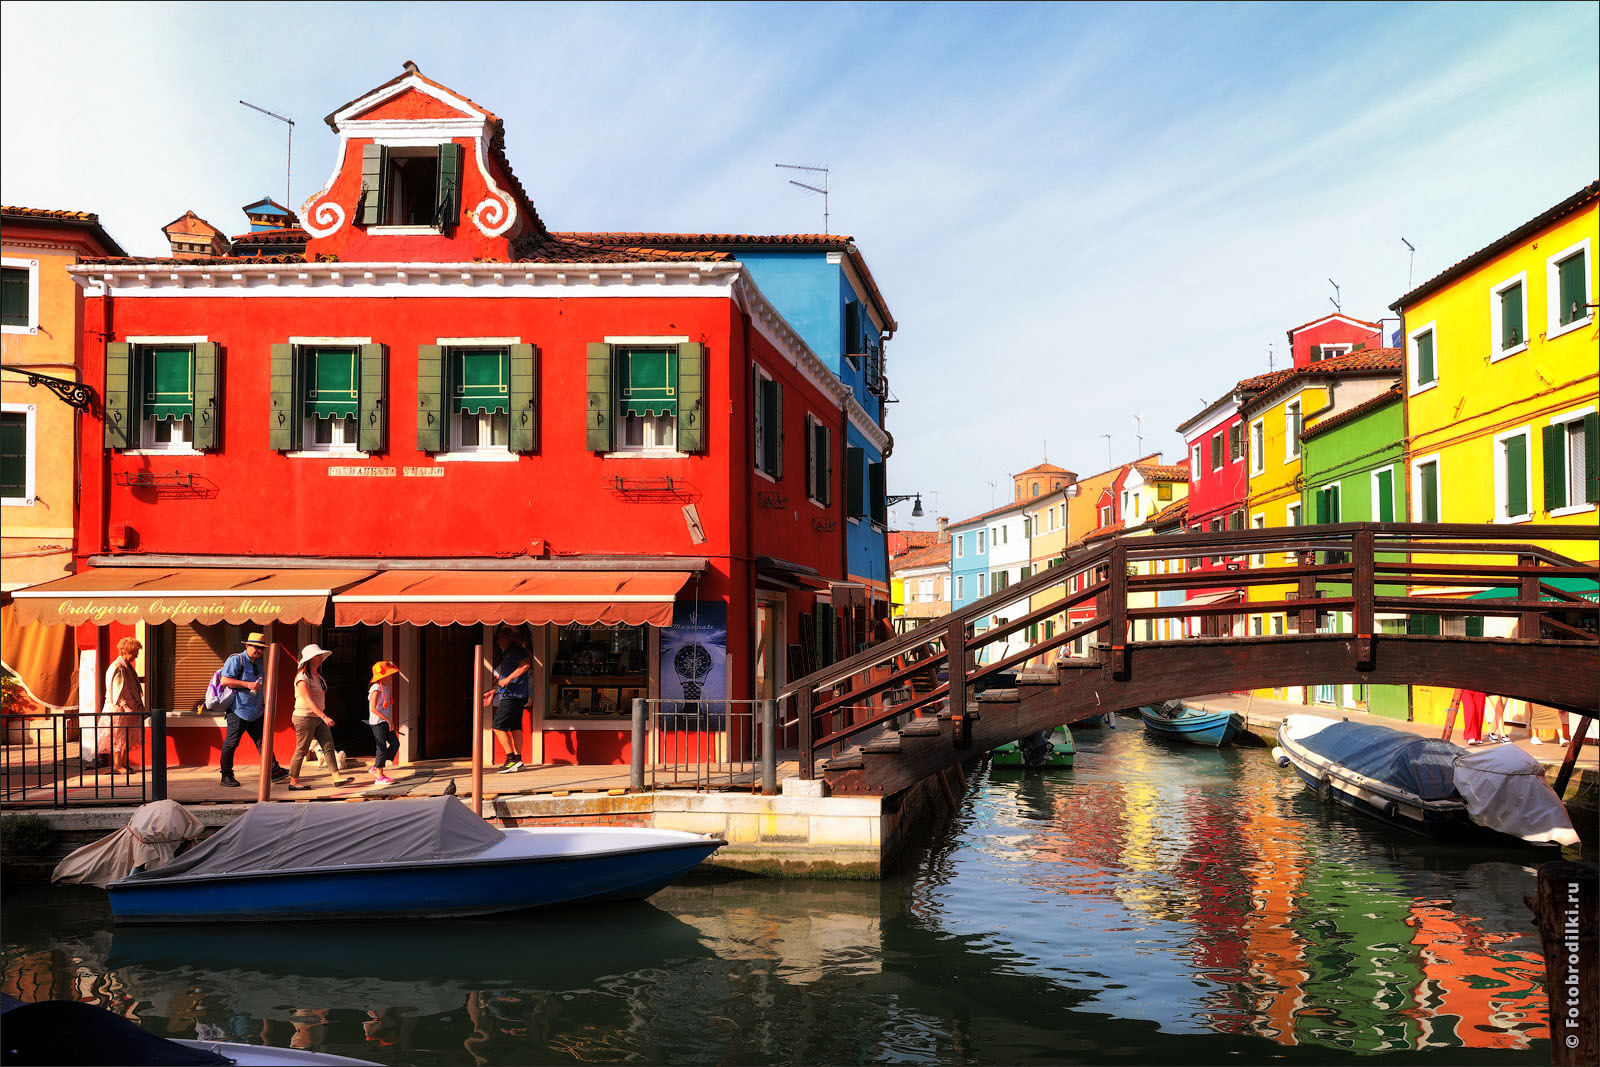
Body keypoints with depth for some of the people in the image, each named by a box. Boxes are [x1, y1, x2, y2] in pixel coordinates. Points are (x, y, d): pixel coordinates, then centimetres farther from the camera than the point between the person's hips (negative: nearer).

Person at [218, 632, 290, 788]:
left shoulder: (258, 662, 16)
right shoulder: (236, 660, -9)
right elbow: (225, 680, -19)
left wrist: (262, 702, 20)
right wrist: (248, 684, -22)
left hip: (256, 712, 7)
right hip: (238, 711, -7)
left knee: (263, 741, 4)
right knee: (231, 743, 0)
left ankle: (274, 771, 3)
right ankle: (226, 776, 9)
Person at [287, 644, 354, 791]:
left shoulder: (318, 676, 11)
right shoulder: (303, 677, -16)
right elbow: (308, 701, -24)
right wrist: (324, 717, -30)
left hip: (318, 717, 8)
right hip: (304, 717, -8)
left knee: (329, 746, 1)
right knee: (301, 750, 0)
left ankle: (337, 778, -3)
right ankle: (293, 781, 11)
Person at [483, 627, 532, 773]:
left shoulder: (515, 649, -9)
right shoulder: (507, 653, 23)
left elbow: (526, 664, -26)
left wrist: (507, 679, -25)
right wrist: (493, 691, 24)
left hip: (512, 696, -10)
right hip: (518, 696, 10)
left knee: (499, 727, -9)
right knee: (515, 728, 11)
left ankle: (511, 759, -10)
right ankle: (517, 760, 13)